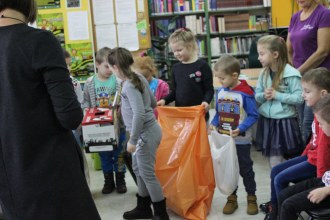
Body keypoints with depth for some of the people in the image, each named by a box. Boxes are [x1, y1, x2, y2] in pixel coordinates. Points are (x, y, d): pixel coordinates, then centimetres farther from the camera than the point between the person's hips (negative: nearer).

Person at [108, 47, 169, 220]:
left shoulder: (129, 85, -21)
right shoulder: (138, 77, 6)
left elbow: (139, 114, -28)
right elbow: (153, 103, 15)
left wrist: (132, 140, -22)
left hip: (145, 132, -10)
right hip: (144, 131, 10)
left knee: (147, 173, 1)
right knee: (138, 169, 19)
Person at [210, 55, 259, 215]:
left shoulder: (245, 93, -18)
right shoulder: (220, 92, 0)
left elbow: (253, 116, -16)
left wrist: (240, 129, -27)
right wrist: (213, 124, -6)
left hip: (241, 140, -5)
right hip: (223, 140, 5)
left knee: (245, 169, 9)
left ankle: (251, 197, 26)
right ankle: (232, 197, 28)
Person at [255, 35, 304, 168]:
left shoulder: (291, 74, -14)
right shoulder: (264, 74, 5)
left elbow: (299, 98, -17)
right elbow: (256, 95, 9)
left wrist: (277, 95, -18)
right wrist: (264, 96, -12)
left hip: (284, 122, -5)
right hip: (266, 121, 6)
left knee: (276, 162, -2)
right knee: (272, 159, 13)